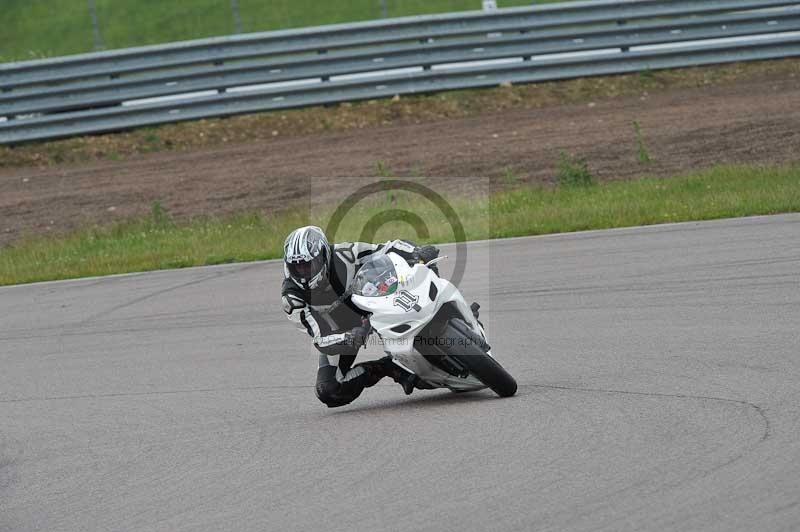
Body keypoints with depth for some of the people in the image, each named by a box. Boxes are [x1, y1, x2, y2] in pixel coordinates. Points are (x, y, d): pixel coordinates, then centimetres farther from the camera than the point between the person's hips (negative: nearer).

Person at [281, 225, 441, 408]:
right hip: (338, 334, 0)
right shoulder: (291, 297, -29)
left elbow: (392, 249, -24)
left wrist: (418, 253, -45)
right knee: (328, 392, -19)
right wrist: (349, 339, -53)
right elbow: (319, 338, -33)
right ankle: (391, 367, -9)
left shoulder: (345, 255, -31)